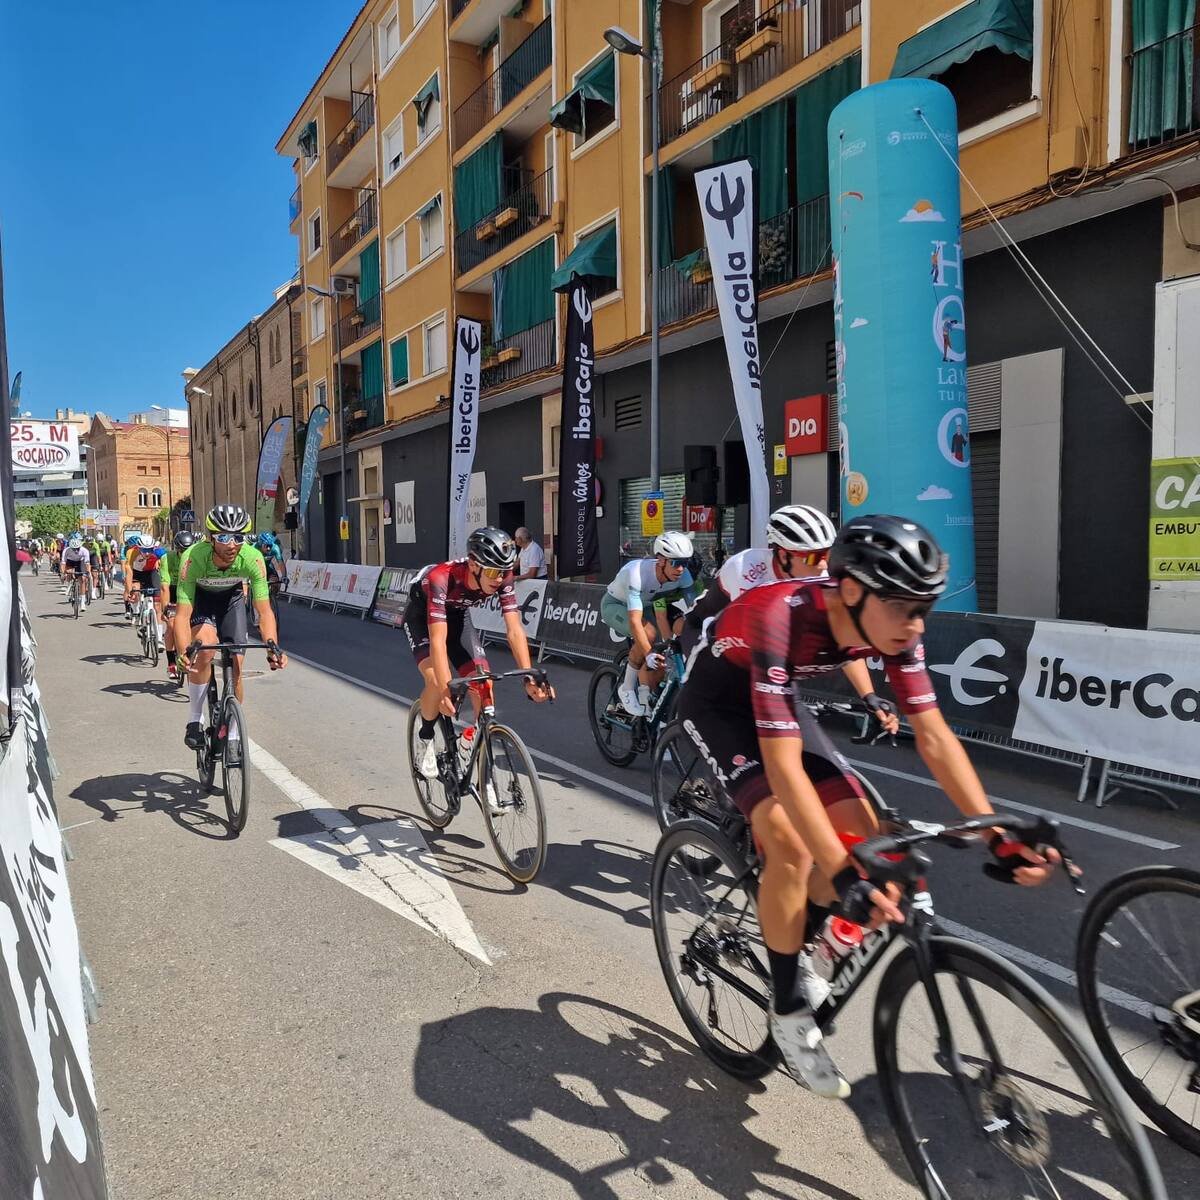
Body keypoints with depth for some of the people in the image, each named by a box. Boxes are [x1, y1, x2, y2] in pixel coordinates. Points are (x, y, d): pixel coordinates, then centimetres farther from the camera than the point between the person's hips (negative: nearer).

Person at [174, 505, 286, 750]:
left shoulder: (252, 559, -34)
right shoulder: (193, 558, -38)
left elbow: (264, 611, -31)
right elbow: (182, 615, -39)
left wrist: (272, 646, -48)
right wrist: (182, 652, -55)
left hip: (231, 597, 2)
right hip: (199, 596, -2)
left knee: (235, 667, -4)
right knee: (205, 647, -30)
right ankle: (194, 720, -11)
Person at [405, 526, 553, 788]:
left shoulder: (502, 578, -28)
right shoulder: (442, 577, -41)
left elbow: (514, 630, -30)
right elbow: (438, 639, -47)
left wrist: (529, 677, -40)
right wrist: (446, 689, -57)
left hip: (457, 616, 4)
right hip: (421, 617, -4)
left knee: (484, 687, -11)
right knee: (436, 682, -29)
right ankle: (426, 740, 3)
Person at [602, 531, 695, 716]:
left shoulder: (683, 576, -24)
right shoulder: (637, 573, -39)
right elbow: (635, 621, -44)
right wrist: (649, 654, -53)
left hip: (645, 606, 5)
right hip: (615, 605, -5)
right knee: (648, 632, -32)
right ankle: (627, 689, -16)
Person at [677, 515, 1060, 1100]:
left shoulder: (890, 626, -21)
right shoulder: (781, 621, -40)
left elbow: (934, 735, -15)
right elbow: (784, 765, -43)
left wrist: (998, 836, -20)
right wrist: (845, 877, -47)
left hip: (778, 696, 6)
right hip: (717, 700, -6)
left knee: (861, 831, -5)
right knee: (791, 841, -23)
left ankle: (792, 950, 20)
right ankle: (788, 1010, -2)